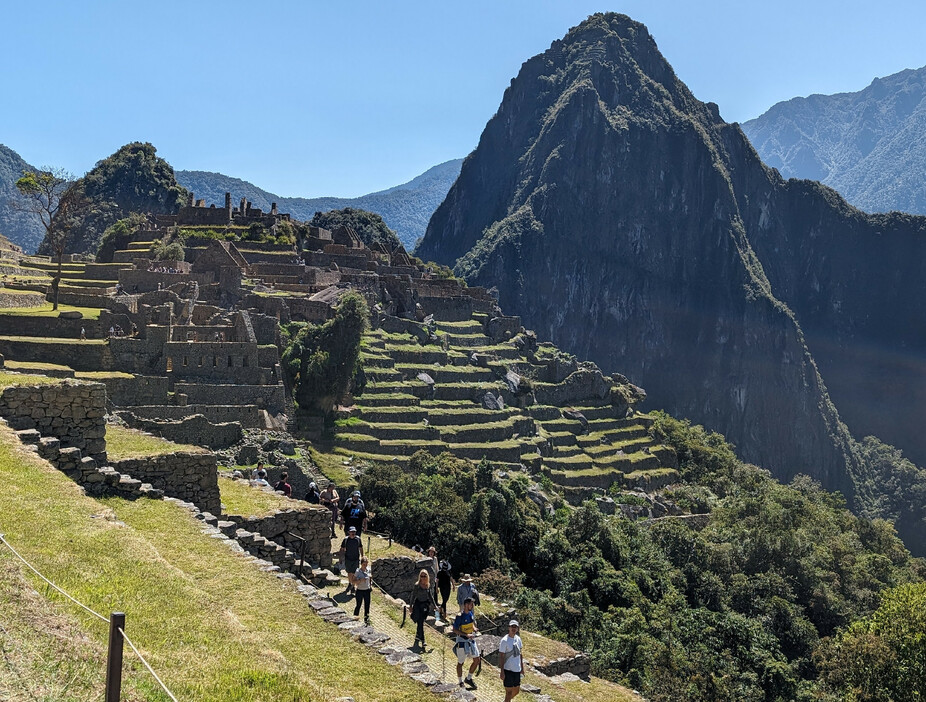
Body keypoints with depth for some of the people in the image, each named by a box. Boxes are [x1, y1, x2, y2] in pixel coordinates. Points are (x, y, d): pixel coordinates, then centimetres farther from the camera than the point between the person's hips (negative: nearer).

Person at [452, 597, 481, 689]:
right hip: (462, 641, -7)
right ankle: (460, 682, 23)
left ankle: (469, 678, 25)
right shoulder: (460, 616, -21)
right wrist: (466, 635, -26)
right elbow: (455, 630, -19)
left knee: (477, 660, 7)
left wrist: (474, 628, -3)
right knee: (460, 663, 7)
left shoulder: (471, 613, 1)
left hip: (471, 640, 7)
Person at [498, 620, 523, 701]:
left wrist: (522, 667, 17)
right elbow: (501, 656, -13)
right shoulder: (504, 640, -14)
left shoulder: (518, 639, 6)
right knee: (509, 692, -2)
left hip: (517, 669, 7)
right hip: (508, 670, -7)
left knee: (516, 691, 16)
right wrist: (502, 671, -15)